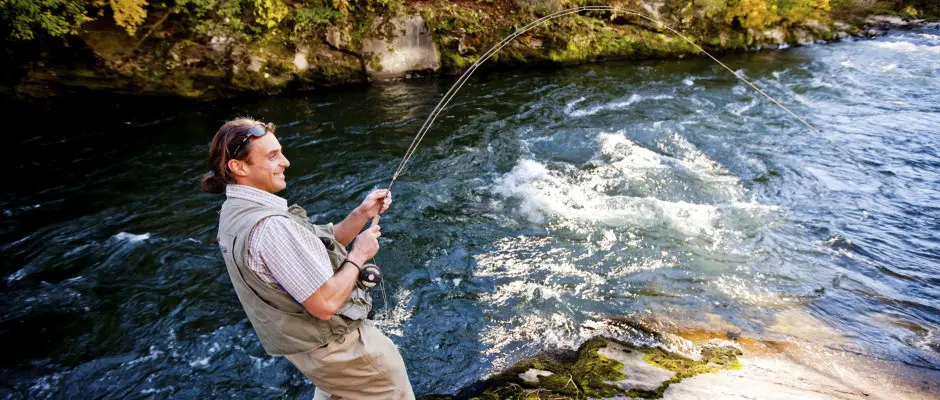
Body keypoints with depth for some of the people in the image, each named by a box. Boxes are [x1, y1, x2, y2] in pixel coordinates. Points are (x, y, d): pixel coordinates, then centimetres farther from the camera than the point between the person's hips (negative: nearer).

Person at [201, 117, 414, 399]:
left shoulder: (235, 212, 1)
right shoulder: (271, 227, -32)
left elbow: (320, 247, 7)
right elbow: (325, 304, -30)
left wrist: (362, 214, -3)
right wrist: (359, 255, -16)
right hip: (336, 343, -9)